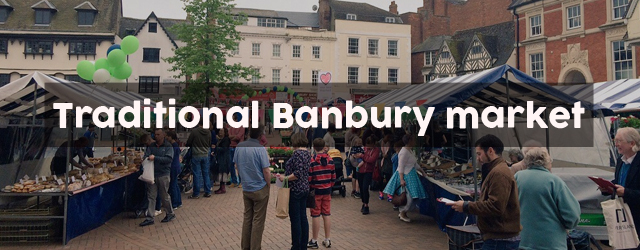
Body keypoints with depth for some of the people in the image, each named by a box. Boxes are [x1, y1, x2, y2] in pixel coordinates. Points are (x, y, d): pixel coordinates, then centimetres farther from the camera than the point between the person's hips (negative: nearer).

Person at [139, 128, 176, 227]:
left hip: (163, 175, -4)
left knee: (164, 196, 7)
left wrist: (155, 158, -21)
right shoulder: (151, 146, 10)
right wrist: (148, 158, -16)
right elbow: (146, 156, 7)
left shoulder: (168, 146, -5)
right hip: (152, 174, 5)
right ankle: (150, 218, 9)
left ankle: (170, 214, 25)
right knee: (151, 196, 4)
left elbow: (169, 159, -16)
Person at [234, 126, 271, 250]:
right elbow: (266, 171, -16)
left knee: (247, 218, 15)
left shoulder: (239, 146, -1)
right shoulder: (260, 149, -18)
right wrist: (269, 185, 0)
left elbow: (237, 167, 9)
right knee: (258, 221, 4)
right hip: (260, 189, -5)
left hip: (246, 188, 5)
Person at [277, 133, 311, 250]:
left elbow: (298, 173, -24)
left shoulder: (297, 153, -17)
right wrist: (286, 175, 16)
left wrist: (285, 178, -15)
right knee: (303, 218, 13)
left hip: (295, 190, -9)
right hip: (304, 188, 9)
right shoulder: (307, 152, 11)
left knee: (295, 219, -1)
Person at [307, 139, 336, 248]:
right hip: (327, 191, 4)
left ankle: (314, 241, 12)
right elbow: (333, 177, 5)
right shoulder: (330, 160, 0)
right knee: (327, 214, 11)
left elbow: (309, 179, -12)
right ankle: (327, 240, 18)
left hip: (315, 191, -4)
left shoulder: (312, 161, -13)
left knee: (315, 215, 3)